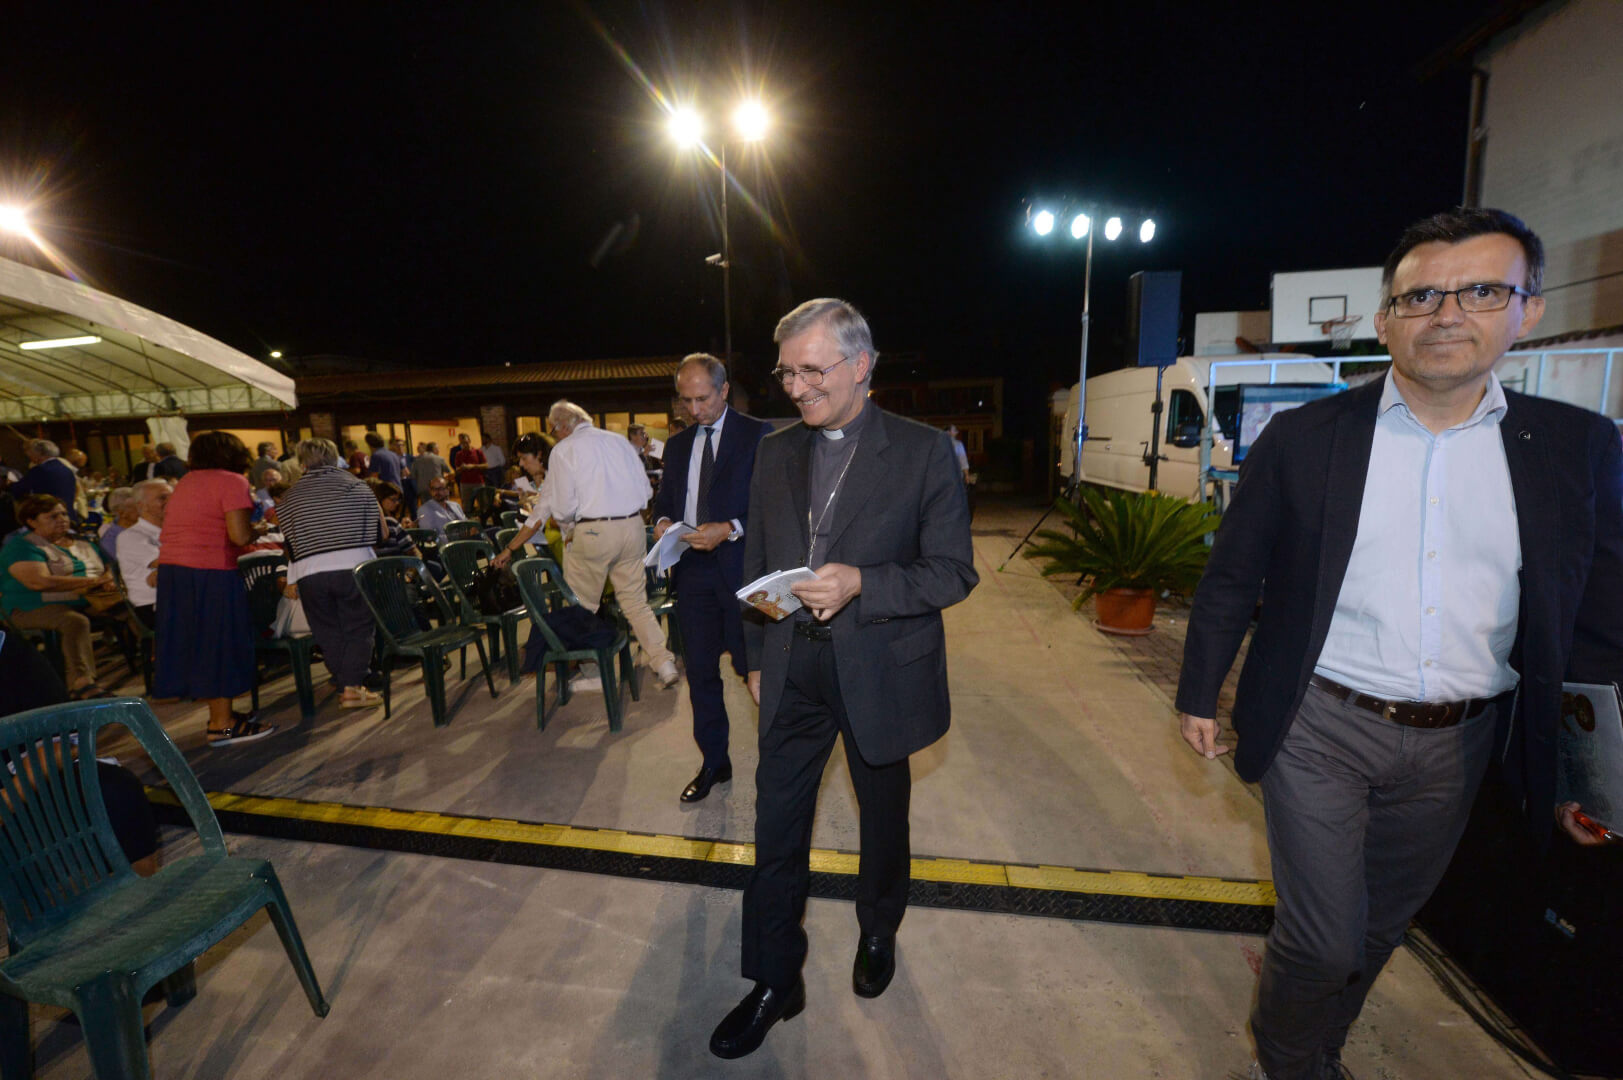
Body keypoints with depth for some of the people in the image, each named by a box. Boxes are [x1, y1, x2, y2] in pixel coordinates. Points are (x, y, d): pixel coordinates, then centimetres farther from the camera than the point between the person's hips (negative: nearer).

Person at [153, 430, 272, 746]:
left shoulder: (186, 482, 17)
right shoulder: (231, 482, -9)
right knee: (220, 645, 0)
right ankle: (222, 726, 8)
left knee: (194, 643, 15)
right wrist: (258, 529, 2)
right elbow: (240, 536, -18)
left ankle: (219, 714, 27)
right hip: (209, 573, -8)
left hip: (171, 568, 9)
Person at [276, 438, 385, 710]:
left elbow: (289, 542, 14)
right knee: (358, 629, 5)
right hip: (353, 566, -2)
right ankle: (352, 687, -3)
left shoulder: (290, 496, 13)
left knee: (329, 634, 11)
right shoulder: (356, 485, 8)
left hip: (309, 573, 2)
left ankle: (343, 686, 16)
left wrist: (291, 580, 19)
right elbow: (379, 533, 9)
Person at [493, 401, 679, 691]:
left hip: (592, 533, -5)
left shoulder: (564, 450, -2)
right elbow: (646, 490, 10)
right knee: (635, 601, 15)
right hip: (633, 527, 5)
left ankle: (595, 673, 20)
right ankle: (664, 664, 10)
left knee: (582, 607, 12)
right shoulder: (619, 441, 12)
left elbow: (562, 506, -9)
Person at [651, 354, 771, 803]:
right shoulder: (678, 445, 15)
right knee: (700, 672, 12)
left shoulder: (757, 434, -3)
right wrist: (662, 521, -1)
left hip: (740, 568, -5)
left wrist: (729, 529, -21)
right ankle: (713, 762, 29)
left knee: (753, 668, 2)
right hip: (692, 570, 6)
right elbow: (664, 499, 21)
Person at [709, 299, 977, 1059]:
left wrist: (862, 584, -26)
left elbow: (954, 572, -10)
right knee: (777, 830, 10)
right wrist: (756, 658, 10)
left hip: (880, 673, -2)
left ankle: (877, 935, 49)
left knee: (883, 817, 20)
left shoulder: (923, 453, -10)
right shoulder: (774, 452, 3)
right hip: (792, 673, 3)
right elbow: (757, 563, 9)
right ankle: (774, 982, 33)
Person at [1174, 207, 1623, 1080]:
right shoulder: (1304, 437, -7)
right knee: (1324, 936, 4)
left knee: (1377, 928, 21)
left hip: (1458, 743, 3)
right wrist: (1199, 694, 0)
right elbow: (1230, 581, -3)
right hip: (1321, 727, -3)